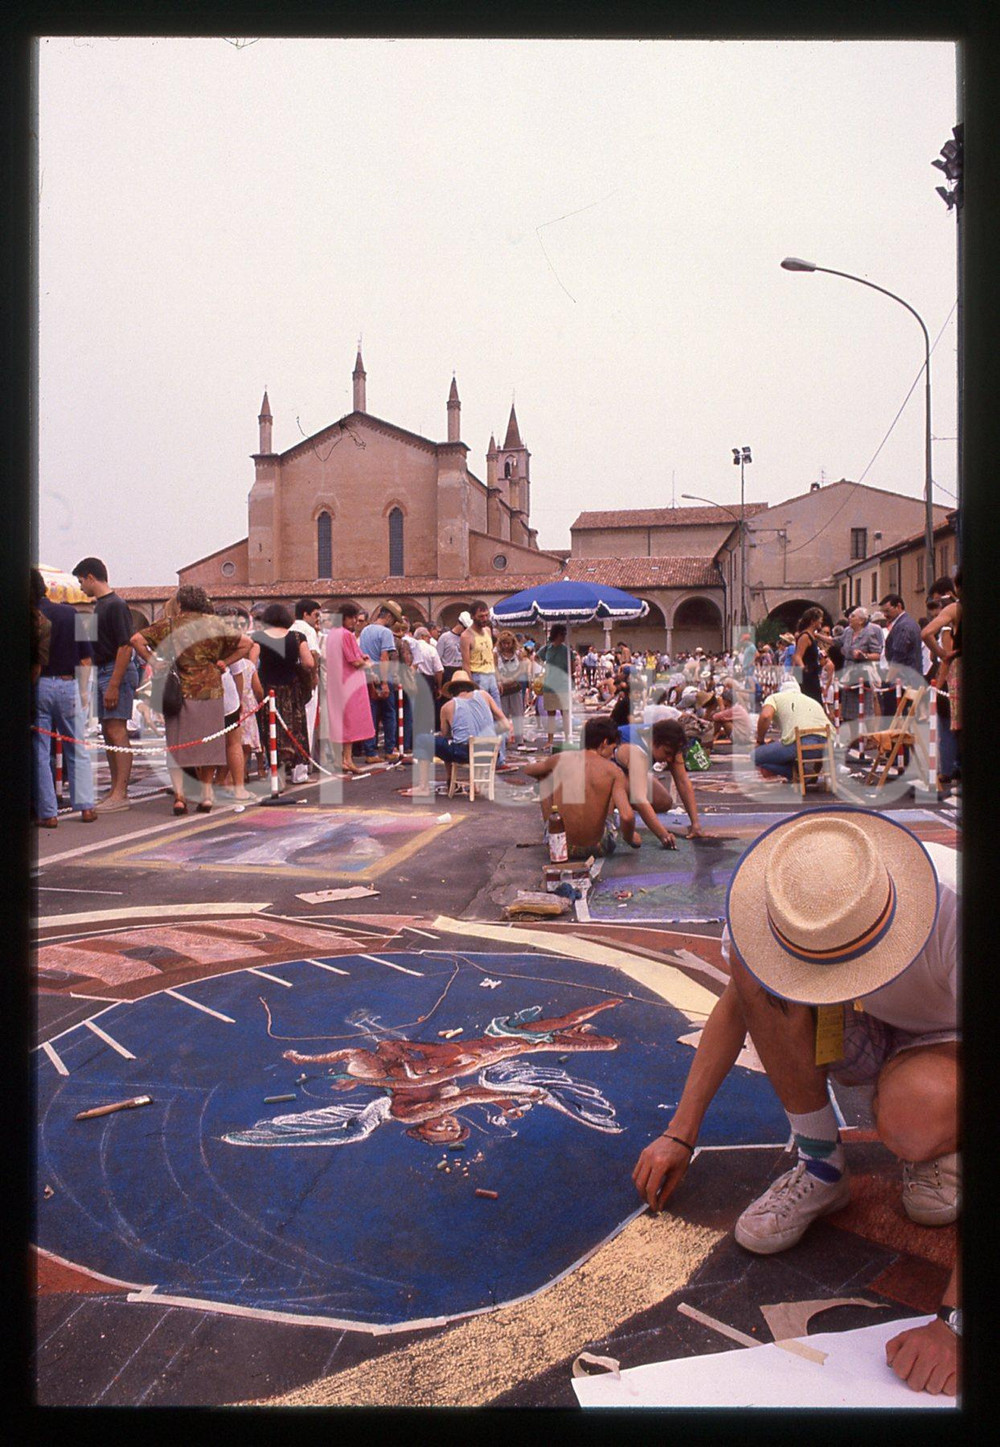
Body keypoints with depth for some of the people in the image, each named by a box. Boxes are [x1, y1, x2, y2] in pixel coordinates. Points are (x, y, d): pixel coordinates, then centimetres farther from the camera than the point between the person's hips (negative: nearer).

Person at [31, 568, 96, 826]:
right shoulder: (70, 613, 1)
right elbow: (85, 659, 3)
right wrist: (83, 694, 11)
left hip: (36, 686, -2)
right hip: (67, 684, 2)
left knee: (40, 753, 5)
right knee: (77, 751, 12)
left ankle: (48, 813, 5)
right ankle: (86, 807, 10)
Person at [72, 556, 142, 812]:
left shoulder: (116, 605, -12)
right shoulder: (99, 605, 17)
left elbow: (125, 646, -19)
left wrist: (114, 684, -22)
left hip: (116, 672, -10)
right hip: (101, 672, 10)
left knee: (116, 732, -11)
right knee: (108, 733, 11)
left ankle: (120, 794, -11)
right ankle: (116, 790, 17)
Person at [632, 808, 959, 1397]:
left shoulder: (954, 912, -39)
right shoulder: (787, 895, -25)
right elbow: (738, 1001, -5)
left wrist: (955, 1320, -41)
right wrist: (681, 1134, -7)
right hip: (864, 1037, 4)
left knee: (911, 1118, -40)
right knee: (751, 959, -27)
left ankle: (938, 1146, -2)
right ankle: (821, 1167, -10)